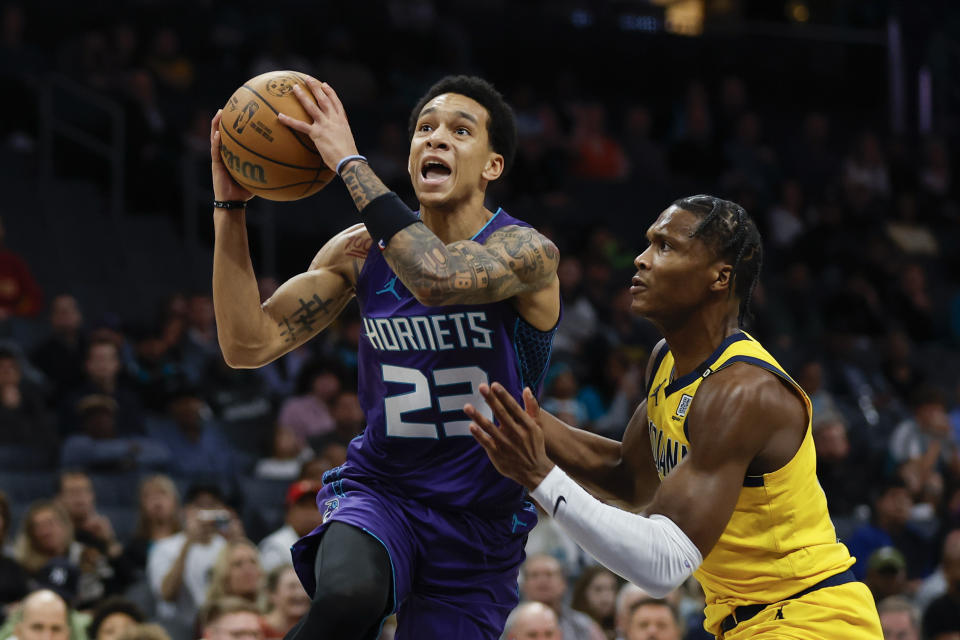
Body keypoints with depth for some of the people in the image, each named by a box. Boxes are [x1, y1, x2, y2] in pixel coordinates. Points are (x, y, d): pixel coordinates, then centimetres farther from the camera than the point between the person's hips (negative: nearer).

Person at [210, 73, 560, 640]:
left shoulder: (528, 253, -13)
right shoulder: (362, 251, 1)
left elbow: (435, 277, -36)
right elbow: (249, 345, -7)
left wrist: (348, 160, -31)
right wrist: (230, 206, -14)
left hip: (480, 525, -1)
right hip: (378, 491, 1)